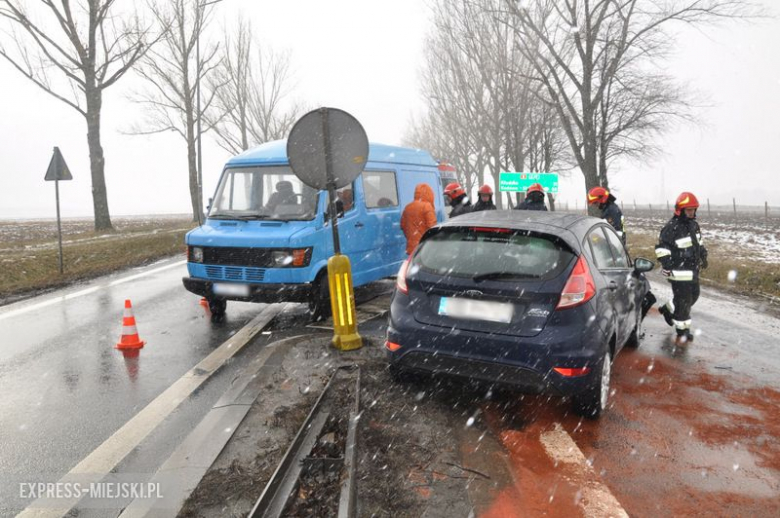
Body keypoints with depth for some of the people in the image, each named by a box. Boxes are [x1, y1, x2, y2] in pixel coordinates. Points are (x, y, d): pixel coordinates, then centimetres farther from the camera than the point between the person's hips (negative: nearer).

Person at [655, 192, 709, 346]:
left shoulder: (694, 224, 8)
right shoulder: (672, 227, -19)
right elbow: (661, 248, -19)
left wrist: (703, 255, 20)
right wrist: (667, 265, -24)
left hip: (693, 269, 9)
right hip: (679, 271, -9)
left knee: (693, 295, 20)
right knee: (683, 300, -5)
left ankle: (668, 309, 40)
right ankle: (683, 332, 6)